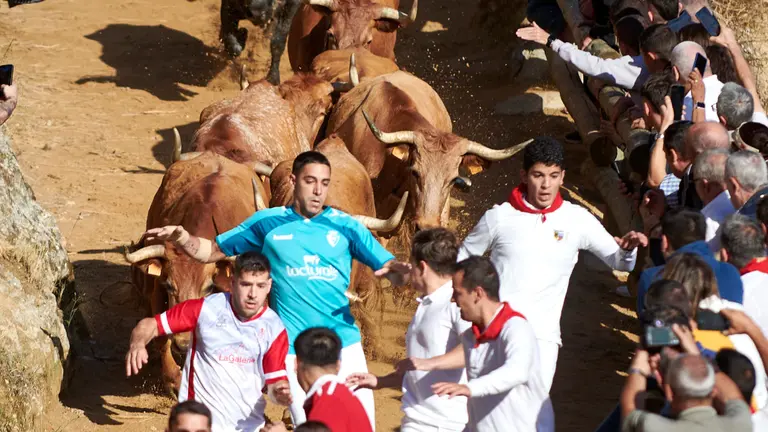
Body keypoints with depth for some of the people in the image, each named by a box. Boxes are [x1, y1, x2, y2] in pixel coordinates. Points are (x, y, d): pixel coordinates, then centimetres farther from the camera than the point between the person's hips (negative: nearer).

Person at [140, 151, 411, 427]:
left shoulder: (344, 225, 1)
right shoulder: (268, 223, 3)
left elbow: (389, 268, -3)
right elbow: (212, 251, 8)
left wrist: (397, 271, -27)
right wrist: (182, 239, -12)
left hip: (344, 344, 1)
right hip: (294, 349, -1)